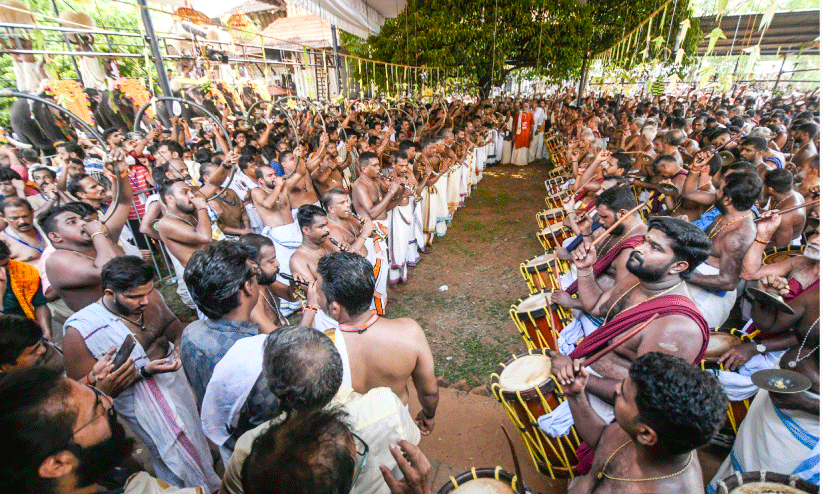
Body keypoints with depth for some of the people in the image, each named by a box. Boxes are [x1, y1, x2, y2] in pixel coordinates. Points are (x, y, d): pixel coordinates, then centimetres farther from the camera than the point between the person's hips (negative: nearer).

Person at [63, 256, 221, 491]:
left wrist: (178, 342, -11)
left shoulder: (150, 298, -14)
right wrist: (144, 372, -30)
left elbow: (172, 321, 9)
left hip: (178, 377, 5)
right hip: (143, 400, -5)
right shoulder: (80, 332, -27)